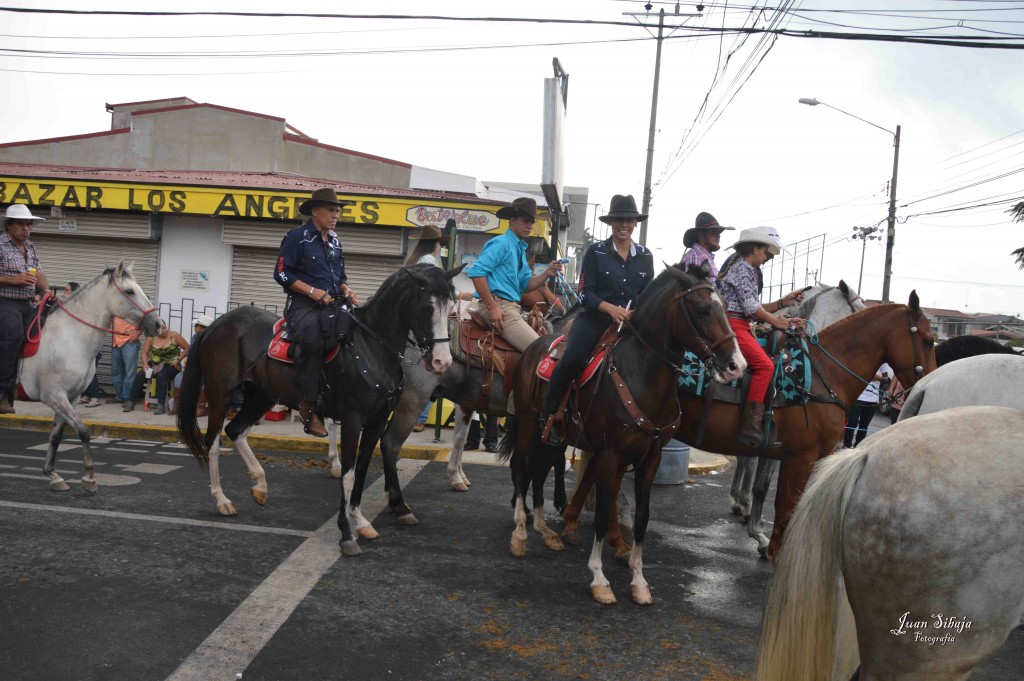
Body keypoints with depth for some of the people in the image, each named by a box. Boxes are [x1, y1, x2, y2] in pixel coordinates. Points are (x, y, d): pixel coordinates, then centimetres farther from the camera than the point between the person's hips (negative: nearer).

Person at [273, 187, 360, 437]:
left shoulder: (335, 242, 19)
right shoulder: (297, 237, -2)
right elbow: (282, 273, -7)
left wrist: (346, 290, 3)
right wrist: (312, 291, -15)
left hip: (331, 305, 7)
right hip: (303, 305, -7)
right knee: (313, 340, -35)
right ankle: (308, 405, -25)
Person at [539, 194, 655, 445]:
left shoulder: (645, 256, 10)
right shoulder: (596, 252, -1)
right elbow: (586, 293, -5)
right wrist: (612, 309, -21)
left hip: (631, 321, 4)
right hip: (595, 318, -4)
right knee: (572, 359, -29)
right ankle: (548, 414, -10)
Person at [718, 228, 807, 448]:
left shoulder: (748, 270, 24)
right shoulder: (743, 268, -7)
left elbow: (755, 309, 20)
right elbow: (751, 307, -13)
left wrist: (784, 303, 16)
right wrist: (775, 321, -1)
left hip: (740, 326, 11)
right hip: (733, 325, -11)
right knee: (765, 365, -23)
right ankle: (751, 427, -29)